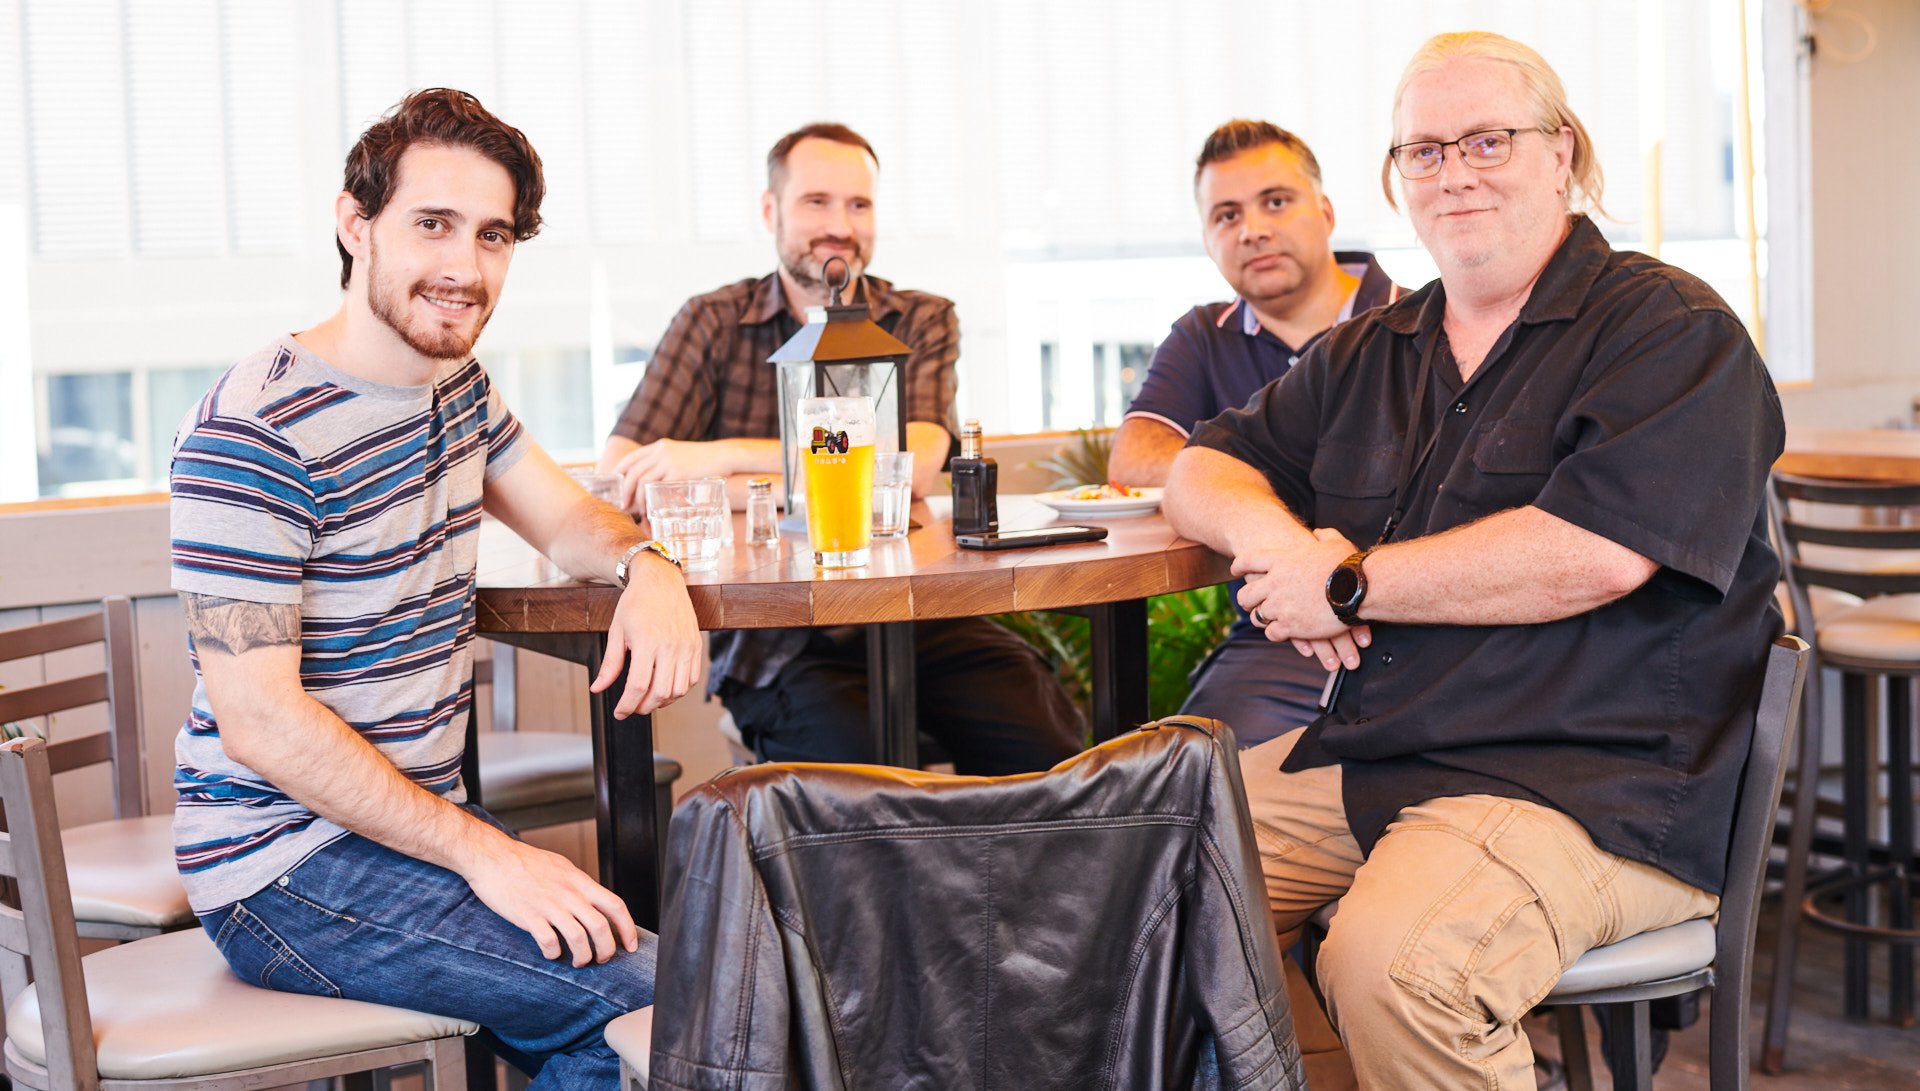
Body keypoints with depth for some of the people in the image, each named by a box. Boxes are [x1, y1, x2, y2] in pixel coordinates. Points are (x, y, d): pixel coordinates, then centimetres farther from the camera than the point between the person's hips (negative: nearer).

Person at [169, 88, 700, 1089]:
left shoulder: (457, 382, 9)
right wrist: (482, 853, -23)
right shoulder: (255, 432, -19)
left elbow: (565, 518, 22)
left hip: (418, 819, 9)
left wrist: (646, 566, -4)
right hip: (285, 869, -9)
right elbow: (260, 719, -22)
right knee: (670, 999, -20)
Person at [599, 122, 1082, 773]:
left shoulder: (923, 322, 10)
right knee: (862, 766, -31)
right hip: (777, 640, -2)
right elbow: (620, 482, -7)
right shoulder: (714, 325, 6)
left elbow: (915, 467, -10)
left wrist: (726, 457, -14)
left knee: (1053, 755, -20)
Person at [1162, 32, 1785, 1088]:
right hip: (1366, 753, 7)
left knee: (1389, 964, -33)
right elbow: (1204, 465, 22)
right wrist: (1272, 534, -3)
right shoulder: (1369, 353, 18)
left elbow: (1595, 553, -18)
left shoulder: (1674, 331, -4)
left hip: (1599, 782, -7)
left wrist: (1348, 585, -11)